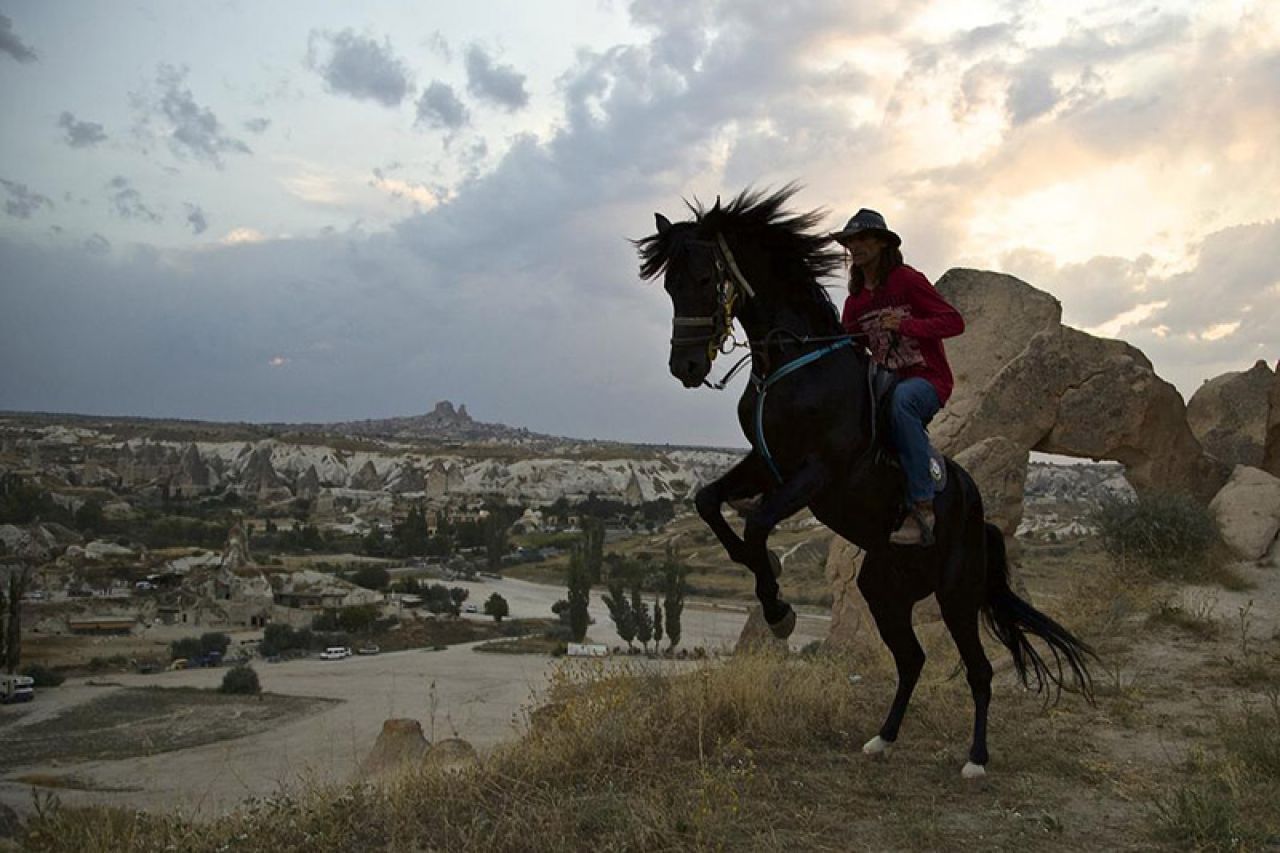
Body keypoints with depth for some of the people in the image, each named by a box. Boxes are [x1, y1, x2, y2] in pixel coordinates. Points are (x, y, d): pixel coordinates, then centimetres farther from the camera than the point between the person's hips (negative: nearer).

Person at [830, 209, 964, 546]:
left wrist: (905, 324, -23)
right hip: (887, 384, 7)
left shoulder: (907, 280, -4)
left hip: (928, 380, -7)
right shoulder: (855, 302, 14)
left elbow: (954, 321, -10)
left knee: (902, 399, -40)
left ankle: (922, 507, -38)